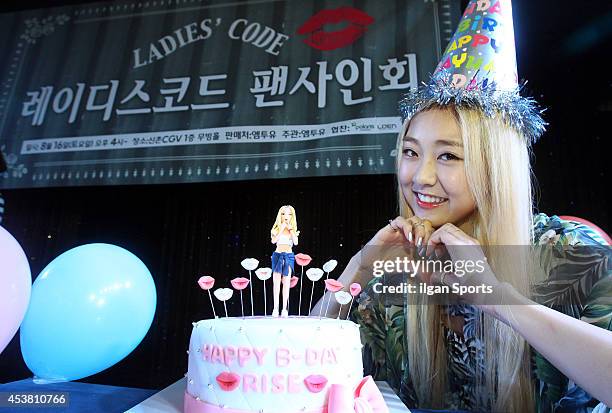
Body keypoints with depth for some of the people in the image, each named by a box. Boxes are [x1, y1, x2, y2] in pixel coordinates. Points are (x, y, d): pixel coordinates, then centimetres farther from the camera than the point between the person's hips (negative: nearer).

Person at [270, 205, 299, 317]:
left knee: (286, 283, -1)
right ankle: (275, 308, -2)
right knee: (276, 282, -5)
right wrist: (282, 229, -12)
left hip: (289, 256, 1)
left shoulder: (293, 229, 9)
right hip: (278, 255, -1)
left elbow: (296, 242, -6)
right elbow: (273, 240, -13)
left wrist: (290, 229, -8)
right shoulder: (276, 228, 4)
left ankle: (284, 309, 3)